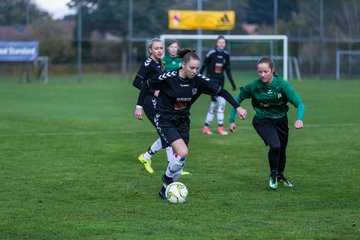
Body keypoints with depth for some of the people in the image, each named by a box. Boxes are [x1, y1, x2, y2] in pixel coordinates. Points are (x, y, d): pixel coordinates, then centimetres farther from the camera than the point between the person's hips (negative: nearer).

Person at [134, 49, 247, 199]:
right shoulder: (168, 78, -20)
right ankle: (167, 179, 3)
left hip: (182, 121, 5)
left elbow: (221, 91, -5)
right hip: (164, 120, -5)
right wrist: (139, 106, -3)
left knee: (179, 159, 4)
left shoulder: (198, 80, -11)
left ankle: (166, 189, 24)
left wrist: (237, 107, -10)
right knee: (183, 152, -23)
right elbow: (146, 85, -5)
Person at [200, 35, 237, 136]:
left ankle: (206, 127, 17)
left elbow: (228, 70, 13)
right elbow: (203, 67, -4)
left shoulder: (226, 55, 6)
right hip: (211, 80, -6)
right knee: (221, 102, -16)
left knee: (214, 104, 8)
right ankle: (220, 127, -8)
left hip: (220, 81, 6)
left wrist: (232, 83, 11)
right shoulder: (211, 53, -9)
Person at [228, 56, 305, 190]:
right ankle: (273, 175, -1)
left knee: (282, 149, 18)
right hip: (263, 121, -2)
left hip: (280, 120, 3)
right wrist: (232, 120, -9)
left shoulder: (282, 84, -22)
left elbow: (299, 103, -24)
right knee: (275, 145, -26)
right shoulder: (254, 86, -21)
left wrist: (299, 119, -43)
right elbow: (238, 100, -5)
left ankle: (280, 175, 47)